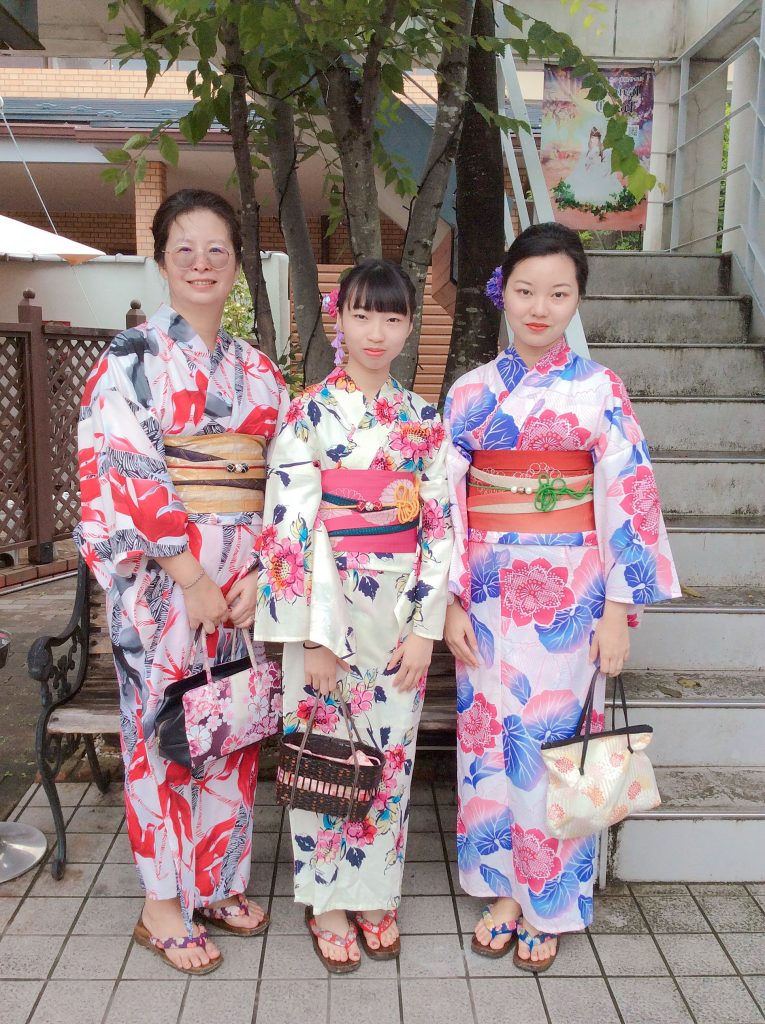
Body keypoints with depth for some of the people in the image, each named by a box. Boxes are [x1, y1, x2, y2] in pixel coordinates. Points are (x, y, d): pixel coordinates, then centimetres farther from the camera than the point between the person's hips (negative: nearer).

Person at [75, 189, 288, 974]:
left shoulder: (256, 369, 11)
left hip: (242, 582, 5)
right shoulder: (135, 356, -5)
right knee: (164, 730, 4)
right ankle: (162, 904, 21)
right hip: (162, 577, -5)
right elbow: (126, 475, -13)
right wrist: (193, 579, -15)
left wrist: (261, 572, -4)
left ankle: (215, 881, 31)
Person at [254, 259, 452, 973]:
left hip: (402, 618, 3)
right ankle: (327, 901, 28)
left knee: (391, 755, 12)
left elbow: (439, 526, 3)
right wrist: (314, 636, -14)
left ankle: (375, 895, 33)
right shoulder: (310, 413, -6)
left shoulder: (423, 420, 5)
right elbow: (291, 527, -11)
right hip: (328, 612, -3)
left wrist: (426, 625, -4)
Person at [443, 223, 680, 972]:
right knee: (489, 734, 9)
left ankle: (548, 904, 26)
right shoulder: (471, 391, 4)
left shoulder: (598, 389, -1)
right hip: (487, 590, 2)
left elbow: (626, 496, -4)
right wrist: (451, 600, -3)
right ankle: (500, 889, 30)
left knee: (553, 741, 5)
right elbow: (447, 499, 3)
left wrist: (619, 607, -9)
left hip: (567, 592, -2)